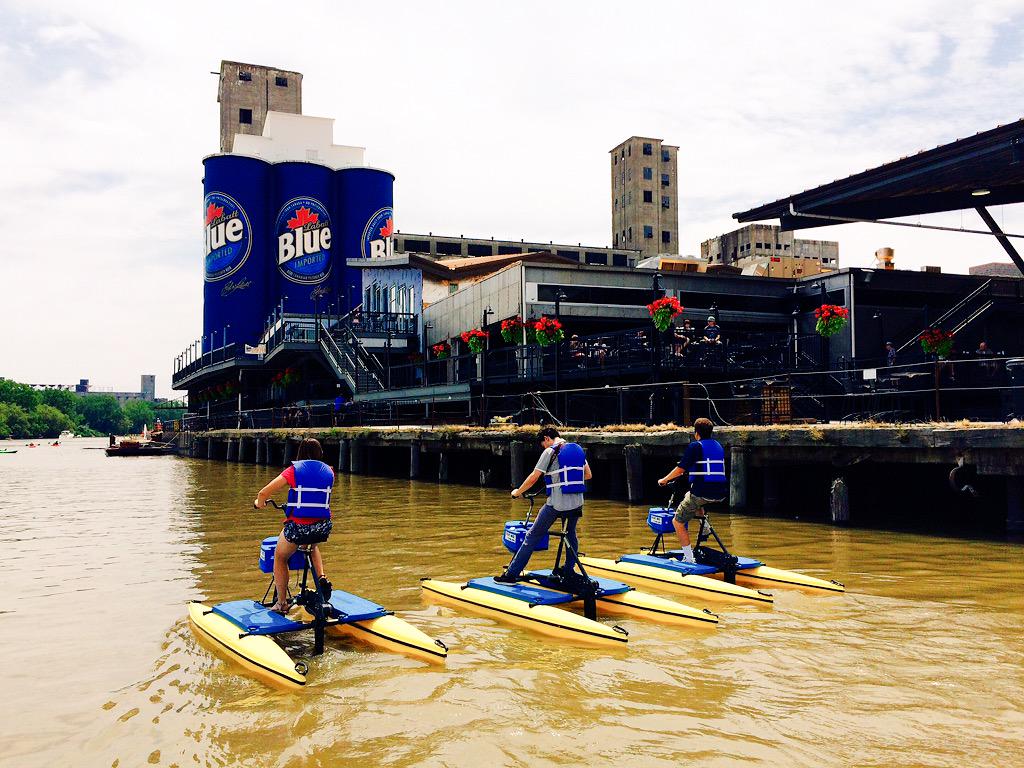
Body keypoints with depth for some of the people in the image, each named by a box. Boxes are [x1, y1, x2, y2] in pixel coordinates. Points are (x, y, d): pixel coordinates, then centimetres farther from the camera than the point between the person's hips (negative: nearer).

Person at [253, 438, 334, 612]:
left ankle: (281, 603, 25)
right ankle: (322, 577, 16)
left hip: (297, 526, -3)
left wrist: (259, 503, 16)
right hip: (323, 528, 3)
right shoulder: (328, 471, 8)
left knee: (280, 558, 25)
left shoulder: (294, 470, -1)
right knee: (313, 545, 38)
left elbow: (264, 493, -5)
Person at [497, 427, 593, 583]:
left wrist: (517, 492, 4)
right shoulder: (578, 449, 10)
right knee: (571, 534, 27)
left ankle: (511, 575, 3)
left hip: (556, 504, -5)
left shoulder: (550, 452, -7)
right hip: (577, 504, 5)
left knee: (532, 536, 2)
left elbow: (533, 478, -9)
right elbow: (588, 475, 17)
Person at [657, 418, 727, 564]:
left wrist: (664, 480, 8)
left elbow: (680, 469, -7)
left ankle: (689, 558, 0)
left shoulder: (695, 446, -4)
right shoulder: (719, 446, 16)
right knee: (692, 496, 39)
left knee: (677, 522, 7)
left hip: (702, 492, -7)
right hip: (721, 494, 7)